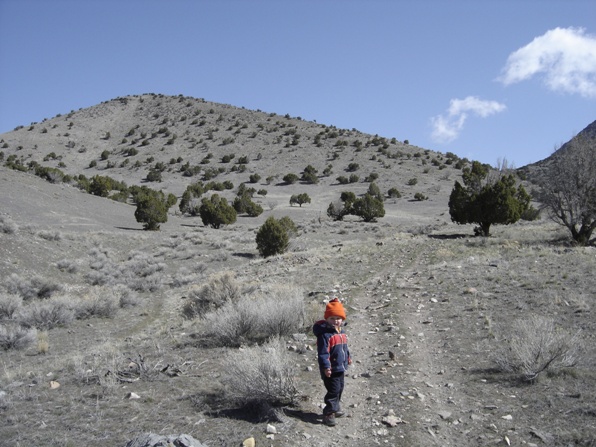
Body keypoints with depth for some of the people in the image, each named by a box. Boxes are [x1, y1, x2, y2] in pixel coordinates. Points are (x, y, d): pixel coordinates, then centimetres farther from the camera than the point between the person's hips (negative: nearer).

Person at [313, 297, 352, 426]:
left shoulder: (341, 331, 7)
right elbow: (323, 353, -24)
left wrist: (348, 357, 28)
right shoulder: (324, 334, -22)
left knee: (340, 389, 20)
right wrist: (326, 367, -28)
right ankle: (328, 414, 4)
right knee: (333, 390, -7)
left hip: (340, 368, 9)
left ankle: (335, 408, 37)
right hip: (331, 370, -9)